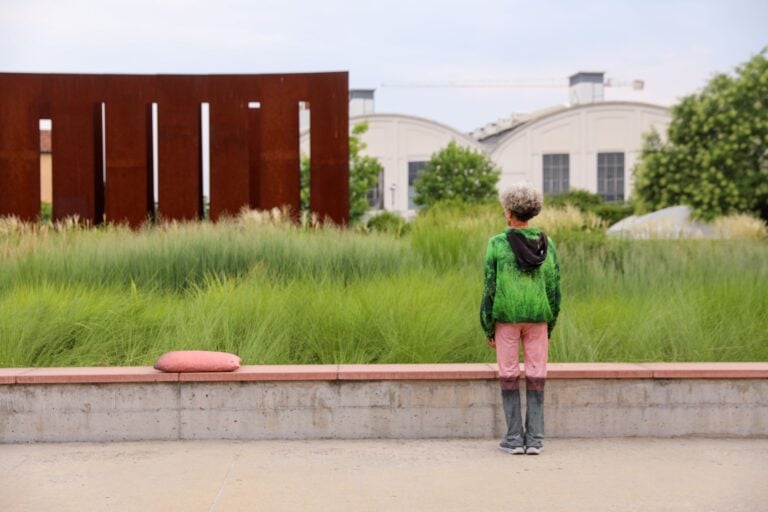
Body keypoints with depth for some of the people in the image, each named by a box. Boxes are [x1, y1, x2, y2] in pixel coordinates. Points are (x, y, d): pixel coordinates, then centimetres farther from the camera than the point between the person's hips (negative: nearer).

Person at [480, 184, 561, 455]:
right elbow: (554, 287, 2)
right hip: (537, 316, 2)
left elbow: (490, 287, -7)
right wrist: (550, 326, 12)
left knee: (509, 375, 5)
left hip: (507, 316, -2)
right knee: (536, 376, 6)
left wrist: (488, 328, 1)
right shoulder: (546, 243, 1)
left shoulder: (497, 244, -8)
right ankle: (534, 439, 5)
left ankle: (514, 438, 5)